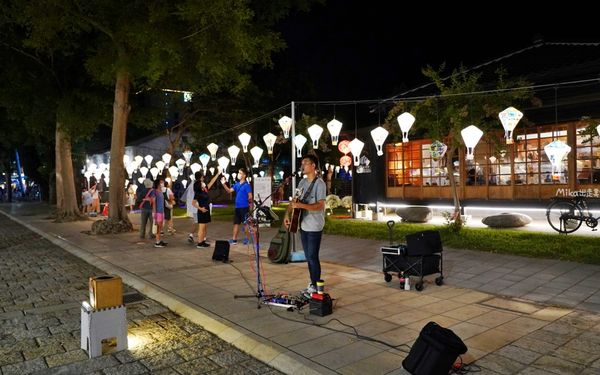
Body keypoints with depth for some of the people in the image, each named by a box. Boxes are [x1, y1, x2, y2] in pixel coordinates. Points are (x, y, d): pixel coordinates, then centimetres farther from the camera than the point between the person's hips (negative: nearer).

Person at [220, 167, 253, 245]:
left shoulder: (247, 185, -10)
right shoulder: (237, 184, 11)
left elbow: (250, 196, -11)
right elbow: (229, 191, 8)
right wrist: (224, 184, -2)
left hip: (244, 207, -7)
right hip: (237, 207, 7)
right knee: (236, 223, 9)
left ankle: (247, 239, 14)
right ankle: (234, 239, 15)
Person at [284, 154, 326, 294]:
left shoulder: (319, 184, -14)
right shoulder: (303, 182, 9)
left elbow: (320, 206, -22)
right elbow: (295, 200, 14)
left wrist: (300, 205, -29)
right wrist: (287, 214, 1)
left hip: (314, 227, -7)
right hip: (303, 225, 7)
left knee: (312, 257, -1)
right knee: (308, 256, 15)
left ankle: (316, 286, 14)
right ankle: (312, 283, 28)